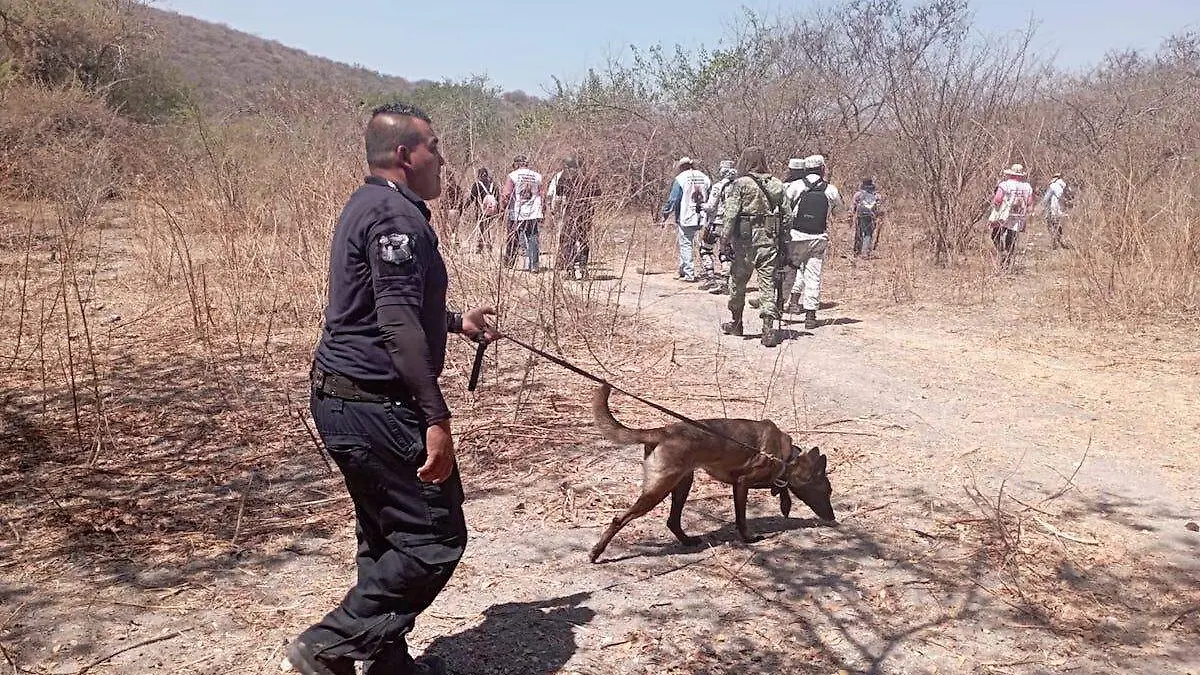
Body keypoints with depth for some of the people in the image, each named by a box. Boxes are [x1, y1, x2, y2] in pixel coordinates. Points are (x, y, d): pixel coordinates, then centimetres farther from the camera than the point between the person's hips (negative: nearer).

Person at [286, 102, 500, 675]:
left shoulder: (368, 205, 17)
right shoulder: (396, 214, -17)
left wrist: (456, 322, 36)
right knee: (434, 539, -3)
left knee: (388, 536, 19)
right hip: (376, 406, -11)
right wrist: (436, 419, -27)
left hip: (341, 398, 11)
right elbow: (399, 325, -26)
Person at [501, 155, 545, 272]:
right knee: (532, 238, 3)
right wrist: (542, 214, 15)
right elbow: (542, 195, 8)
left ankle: (508, 263, 18)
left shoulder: (513, 176, -3)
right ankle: (533, 265, -4)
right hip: (534, 214, 2)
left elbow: (506, 194, -9)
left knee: (513, 239, 9)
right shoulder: (537, 176, 6)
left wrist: (503, 207, 6)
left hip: (516, 214, -2)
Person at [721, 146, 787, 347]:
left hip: (745, 239, -3)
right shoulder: (777, 184, 6)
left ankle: (734, 323, 28)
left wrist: (725, 237, -8)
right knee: (768, 283, 2)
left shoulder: (741, 184, -6)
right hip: (769, 239, 3)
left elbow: (731, 212, -12)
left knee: (738, 281, 14)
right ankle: (768, 328, -7)